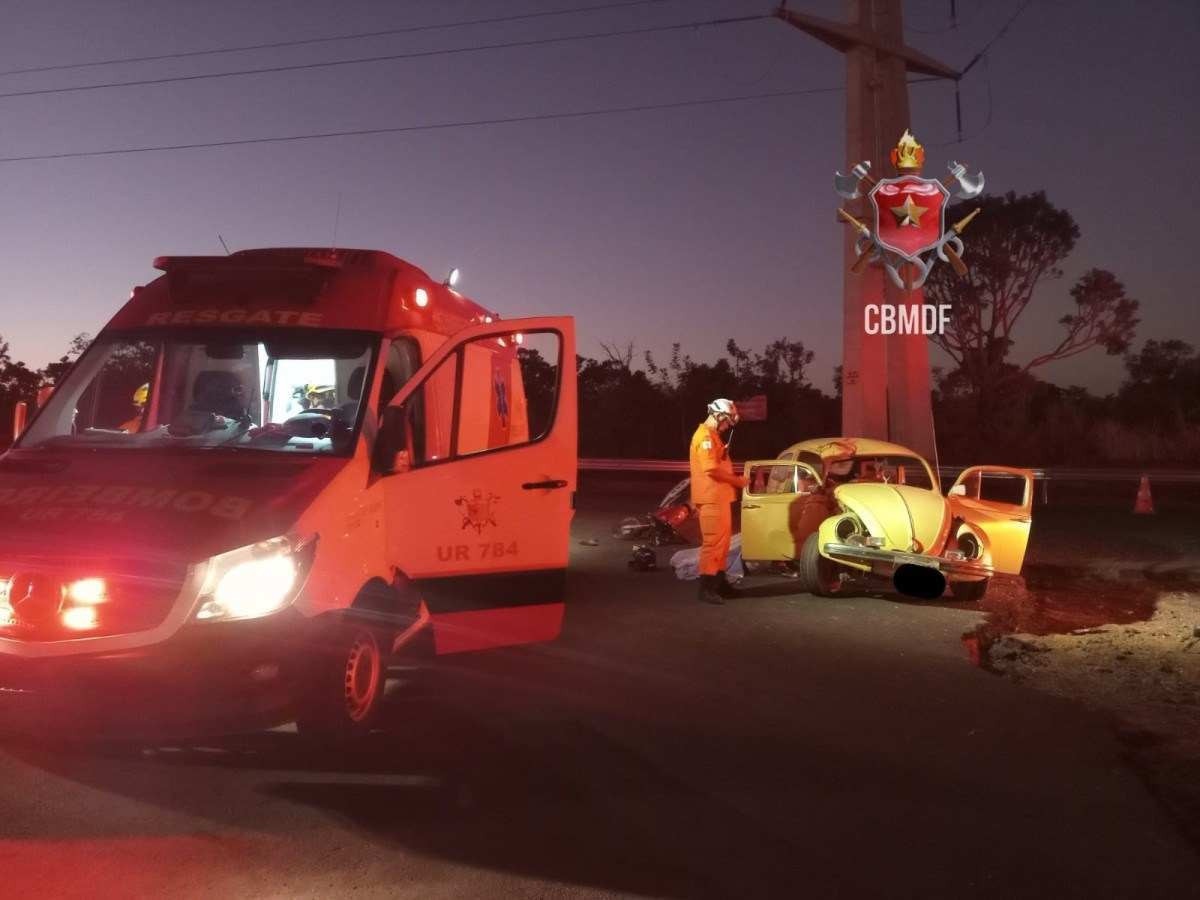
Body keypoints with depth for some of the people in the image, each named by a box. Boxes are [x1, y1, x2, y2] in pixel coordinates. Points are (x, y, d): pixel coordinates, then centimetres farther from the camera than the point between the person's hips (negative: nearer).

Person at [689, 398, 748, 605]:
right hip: (711, 498, -11)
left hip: (720, 497, 11)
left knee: (722, 541, 16)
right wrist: (736, 480, -13)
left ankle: (719, 581, 25)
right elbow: (712, 469, -23)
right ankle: (706, 587, -8)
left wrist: (734, 479, 8)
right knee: (713, 542, -10)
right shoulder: (705, 436, -15)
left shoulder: (714, 436, 19)